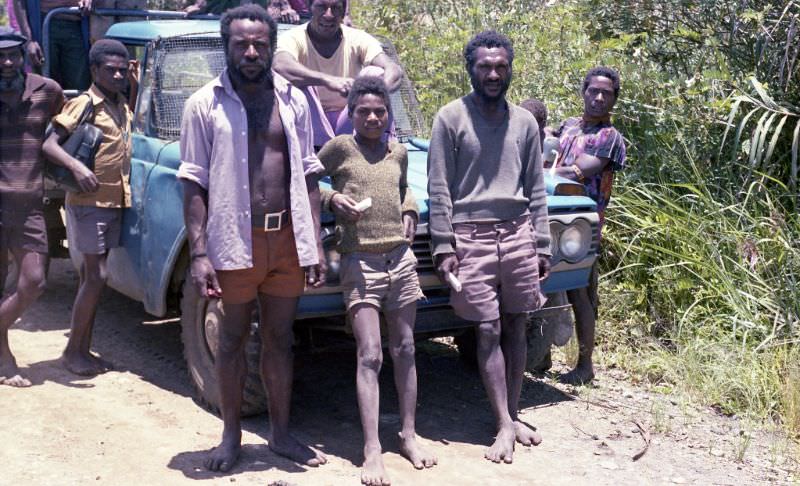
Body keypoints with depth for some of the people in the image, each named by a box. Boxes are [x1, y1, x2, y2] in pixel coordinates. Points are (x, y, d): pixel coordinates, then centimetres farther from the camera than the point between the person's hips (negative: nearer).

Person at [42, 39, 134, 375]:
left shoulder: (123, 108, 12)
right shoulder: (83, 104, -9)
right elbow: (49, 145, -17)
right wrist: (76, 167, -33)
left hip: (114, 201, 7)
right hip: (88, 201, -7)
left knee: (92, 276, 10)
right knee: (97, 276, -9)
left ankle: (84, 349, 16)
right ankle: (72, 351, 2)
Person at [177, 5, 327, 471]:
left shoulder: (293, 100, 6)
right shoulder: (205, 104, -3)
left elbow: (309, 176, 9)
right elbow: (194, 184, -5)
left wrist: (315, 244, 3)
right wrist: (199, 254, -13)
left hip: (287, 239, 3)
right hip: (234, 241, -3)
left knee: (280, 339, 13)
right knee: (233, 339, 10)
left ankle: (281, 432, 26)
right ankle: (231, 435, 24)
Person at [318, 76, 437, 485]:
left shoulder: (398, 153, 13)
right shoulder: (339, 147, -1)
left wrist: (409, 210, 15)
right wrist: (332, 198, -13)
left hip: (401, 258, 5)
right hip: (360, 262, -5)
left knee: (404, 349, 9)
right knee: (370, 355, -10)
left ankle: (409, 436, 19)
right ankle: (372, 451, -8)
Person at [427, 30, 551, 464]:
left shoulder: (525, 122, 9)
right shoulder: (450, 118, -2)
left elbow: (536, 191, 12)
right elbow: (439, 188, -4)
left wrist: (542, 245, 7)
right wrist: (443, 246, -10)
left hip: (517, 234, 4)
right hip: (472, 236, -3)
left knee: (516, 328, 8)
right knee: (488, 332, -2)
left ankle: (513, 416, 19)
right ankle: (504, 426, 3)